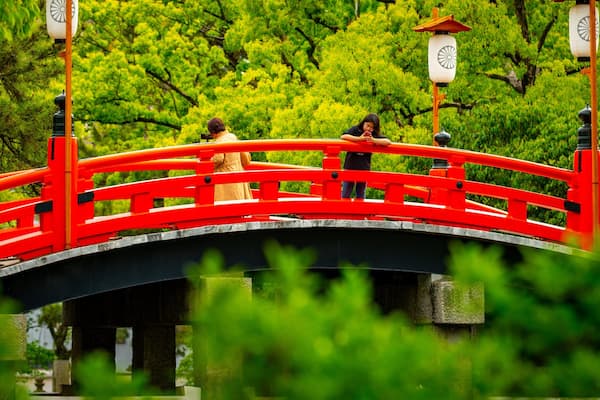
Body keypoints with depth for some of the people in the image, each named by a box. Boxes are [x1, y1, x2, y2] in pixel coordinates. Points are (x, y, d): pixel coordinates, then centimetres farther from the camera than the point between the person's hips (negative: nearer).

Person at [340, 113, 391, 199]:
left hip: (364, 168, 2)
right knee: (345, 195, 3)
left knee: (361, 196, 11)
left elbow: (388, 142, -12)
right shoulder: (355, 130, -2)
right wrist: (359, 138, -24)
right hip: (350, 167, -2)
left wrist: (373, 140, -23)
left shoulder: (375, 135, 1)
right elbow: (343, 136, -19)